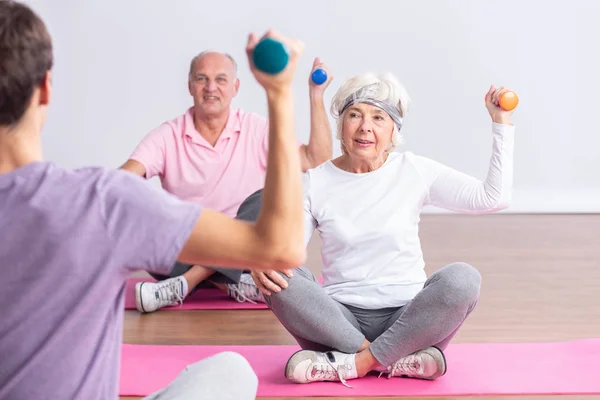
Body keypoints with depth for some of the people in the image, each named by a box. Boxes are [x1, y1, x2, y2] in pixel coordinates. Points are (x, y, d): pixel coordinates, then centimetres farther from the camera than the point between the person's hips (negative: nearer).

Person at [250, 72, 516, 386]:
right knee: (279, 279, -28)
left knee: (462, 278, -29)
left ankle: (357, 363, -24)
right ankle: (400, 361, -24)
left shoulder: (414, 171, 2)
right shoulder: (316, 181, 2)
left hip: (406, 317, 0)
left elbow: (493, 198, -3)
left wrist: (501, 124, -6)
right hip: (340, 318, 1)